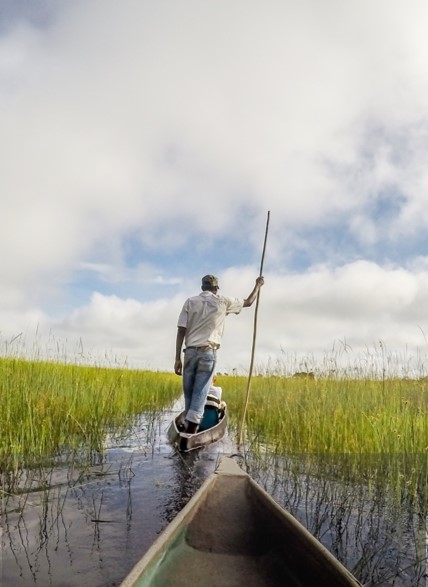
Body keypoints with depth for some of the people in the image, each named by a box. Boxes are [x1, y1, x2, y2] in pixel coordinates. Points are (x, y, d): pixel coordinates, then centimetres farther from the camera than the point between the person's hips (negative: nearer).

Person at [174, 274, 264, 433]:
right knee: (200, 392, -3)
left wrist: (177, 358, 3)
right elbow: (249, 302, 22)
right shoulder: (223, 301, 6)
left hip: (190, 352, 2)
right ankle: (191, 428, -9)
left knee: (188, 391, 10)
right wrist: (258, 285, 39)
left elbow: (181, 331, 0)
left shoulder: (190, 302, 7)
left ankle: (188, 424, 16)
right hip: (208, 353, -2)